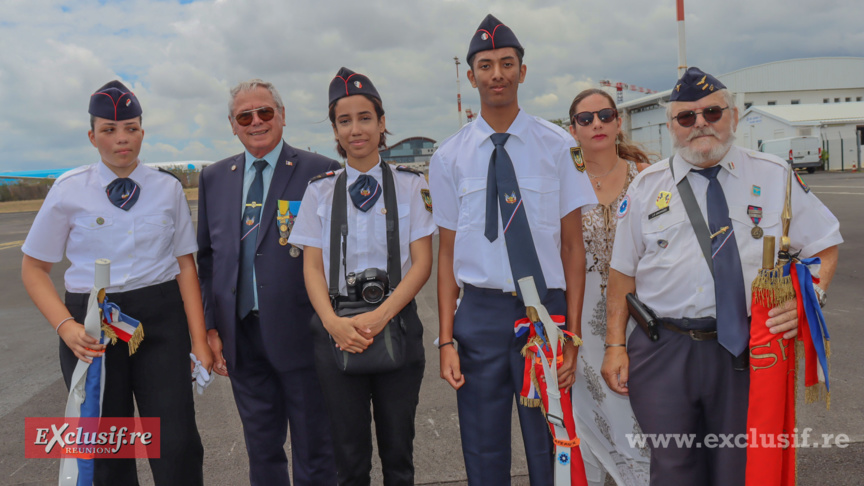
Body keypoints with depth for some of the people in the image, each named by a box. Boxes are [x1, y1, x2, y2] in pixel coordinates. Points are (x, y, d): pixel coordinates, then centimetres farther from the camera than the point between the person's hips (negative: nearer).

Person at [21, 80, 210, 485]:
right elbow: (34, 269, 4)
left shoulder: (168, 188, 2)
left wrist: (198, 339, -4)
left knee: (177, 445, -6)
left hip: (161, 318, 0)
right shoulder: (69, 190, -1)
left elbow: (185, 264, 2)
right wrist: (66, 327, -12)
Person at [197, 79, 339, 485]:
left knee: (313, 451, 9)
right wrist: (210, 327, 5)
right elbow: (206, 256, 11)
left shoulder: (320, 172, -5)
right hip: (241, 336, 4)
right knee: (261, 450, 18)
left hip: (300, 333, -4)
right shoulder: (212, 178, 9)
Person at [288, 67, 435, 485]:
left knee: (398, 450, 9)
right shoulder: (320, 191, 6)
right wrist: (333, 322, -15)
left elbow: (422, 262, -3)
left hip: (396, 321, -1)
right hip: (337, 328, 1)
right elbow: (312, 266, 2)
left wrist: (380, 316, -17)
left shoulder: (410, 185, 2)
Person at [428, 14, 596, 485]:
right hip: (479, 311, 1)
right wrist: (446, 339, -1)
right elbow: (447, 251, 5)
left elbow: (573, 245, 1)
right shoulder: (449, 157, 3)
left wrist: (572, 334, -5)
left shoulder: (558, 146, 0)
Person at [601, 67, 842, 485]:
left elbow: (824, 246, 11)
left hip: (746, 351, 0)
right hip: (662, 353, 0)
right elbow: (623, 271, 6)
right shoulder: (646, 187, 6)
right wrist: (615, 345, 0)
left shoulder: (775, 177, 6)